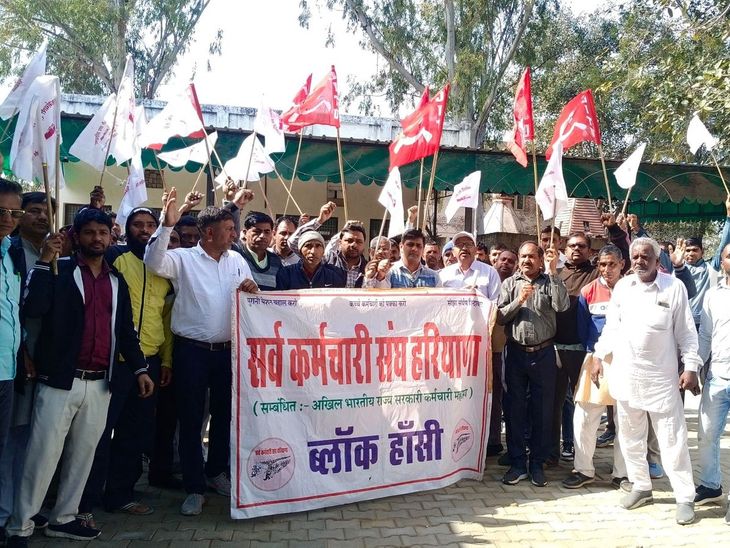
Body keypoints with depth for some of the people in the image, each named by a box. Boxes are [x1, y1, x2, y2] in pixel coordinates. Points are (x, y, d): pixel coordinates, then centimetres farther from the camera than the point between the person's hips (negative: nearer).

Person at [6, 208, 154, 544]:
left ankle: (64, 519, 26)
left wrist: (139, 369, 10)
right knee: (43, 455, -1)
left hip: (100, 383, 5)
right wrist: (44, 262, -18)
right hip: (60, 380, -4)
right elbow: (33, 309, -16)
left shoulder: (117, 280, 13)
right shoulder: (59, 271, 0)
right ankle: (20, 528, 14)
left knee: (83, 454, 12)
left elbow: (125, 329, 15)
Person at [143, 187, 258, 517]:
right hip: (191, 351, -4)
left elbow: (251, 300, 13)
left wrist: (251, 289, -10)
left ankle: (216, 472, 35)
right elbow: (153, 262, -23)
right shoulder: (183, 258, -5)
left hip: (227, 350, 5)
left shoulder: (237, 261, 9)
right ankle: (194, 488, 17)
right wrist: (167, 224, -33)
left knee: (224, 414, 15)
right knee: (191, 419, 4)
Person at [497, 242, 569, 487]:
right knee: (514, 409, 6)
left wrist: (552, 272, -18)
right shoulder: (510, 284, 6)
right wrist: (519, 300, -14)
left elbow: (562, 306, -16)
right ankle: (517, 463, 18)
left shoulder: (550, 282, 3)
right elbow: (500, 318, 0)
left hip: (543, 354, -1)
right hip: (516, 353, 1)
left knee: (542, 410, 7)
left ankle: (537, 463, 21)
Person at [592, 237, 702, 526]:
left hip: (661, 377, -3)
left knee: (673, 439, 0)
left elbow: (686, 331, -2)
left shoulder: (674, 287, -4)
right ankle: (641, 486, 28)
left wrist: (691, 366, -7)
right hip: (626, 375, 4)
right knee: (630, 436, 12)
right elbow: (612, 325, 11)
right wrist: (599, 355, 7)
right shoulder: (622, 286, 5)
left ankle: (685, 497, 12)